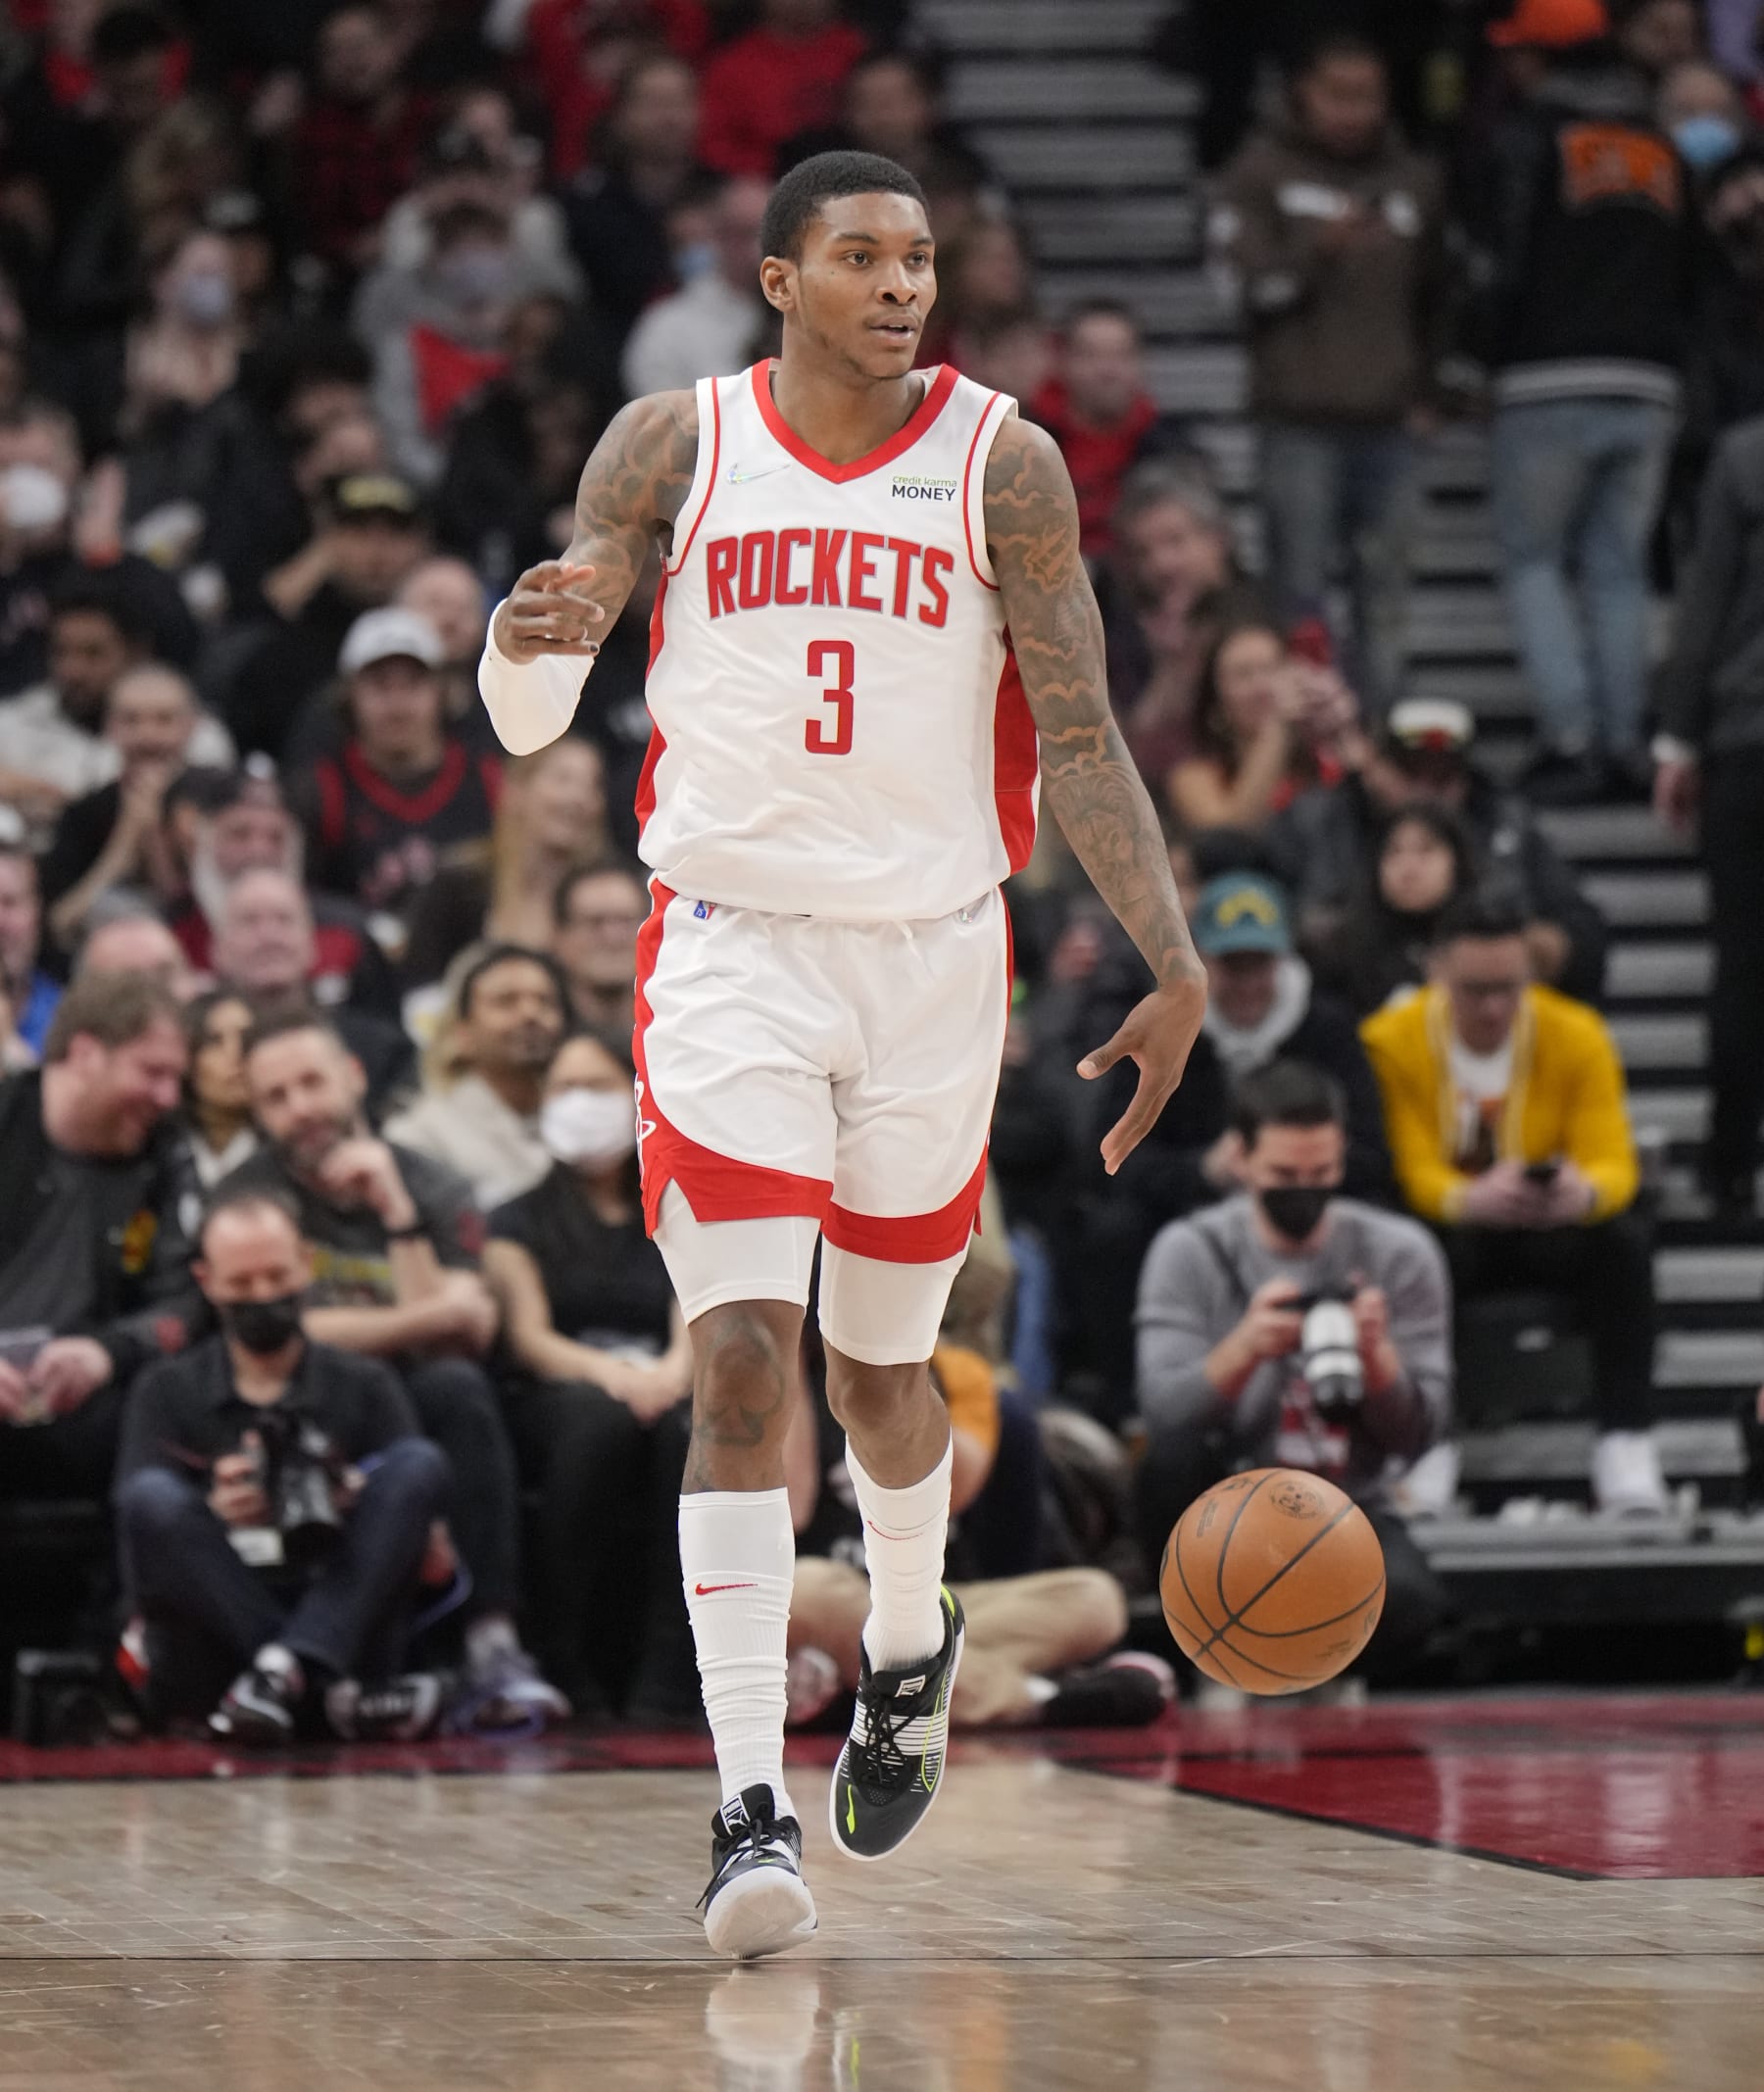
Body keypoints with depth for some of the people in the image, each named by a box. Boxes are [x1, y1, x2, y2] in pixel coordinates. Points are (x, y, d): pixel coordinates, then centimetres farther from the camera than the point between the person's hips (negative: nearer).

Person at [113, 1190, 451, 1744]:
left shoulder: (364, 1384, 15)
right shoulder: (167, 1391, 15)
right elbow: (141, 1523, -1)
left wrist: (361, 1503, -16)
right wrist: (213, 1512, -22)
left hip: (340, 1628, 1)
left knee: (419, 1466, -18)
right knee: (151, 1497, -26)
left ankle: (282, 1673, -35)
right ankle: (326, 1689, -34)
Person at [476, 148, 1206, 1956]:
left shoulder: (1000, 464, -1)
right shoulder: (672, 446, 0)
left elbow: (1078, 738, 1)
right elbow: (524, 721, -1)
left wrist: (1175, 971, -7)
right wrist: (531, 637, -26)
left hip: (933, 955, 1)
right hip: (728, 944, -1)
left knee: (881, 1369, 14)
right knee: (740, 1363, -13)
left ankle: (909, 1648, 45)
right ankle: (750, 1805, -15)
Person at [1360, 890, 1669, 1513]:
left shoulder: (1576, 1035, -9)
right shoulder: (1391, 1041, -13)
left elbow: (1613, 1160, -14)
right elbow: (1410, 1170, -20)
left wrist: (1585, 1192, -41)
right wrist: (1470, 1198, -45)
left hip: (1556, 1229, 1)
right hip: (1448, 1229, -1)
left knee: (1623, 1240, -31)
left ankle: (1625, 1439, -28)